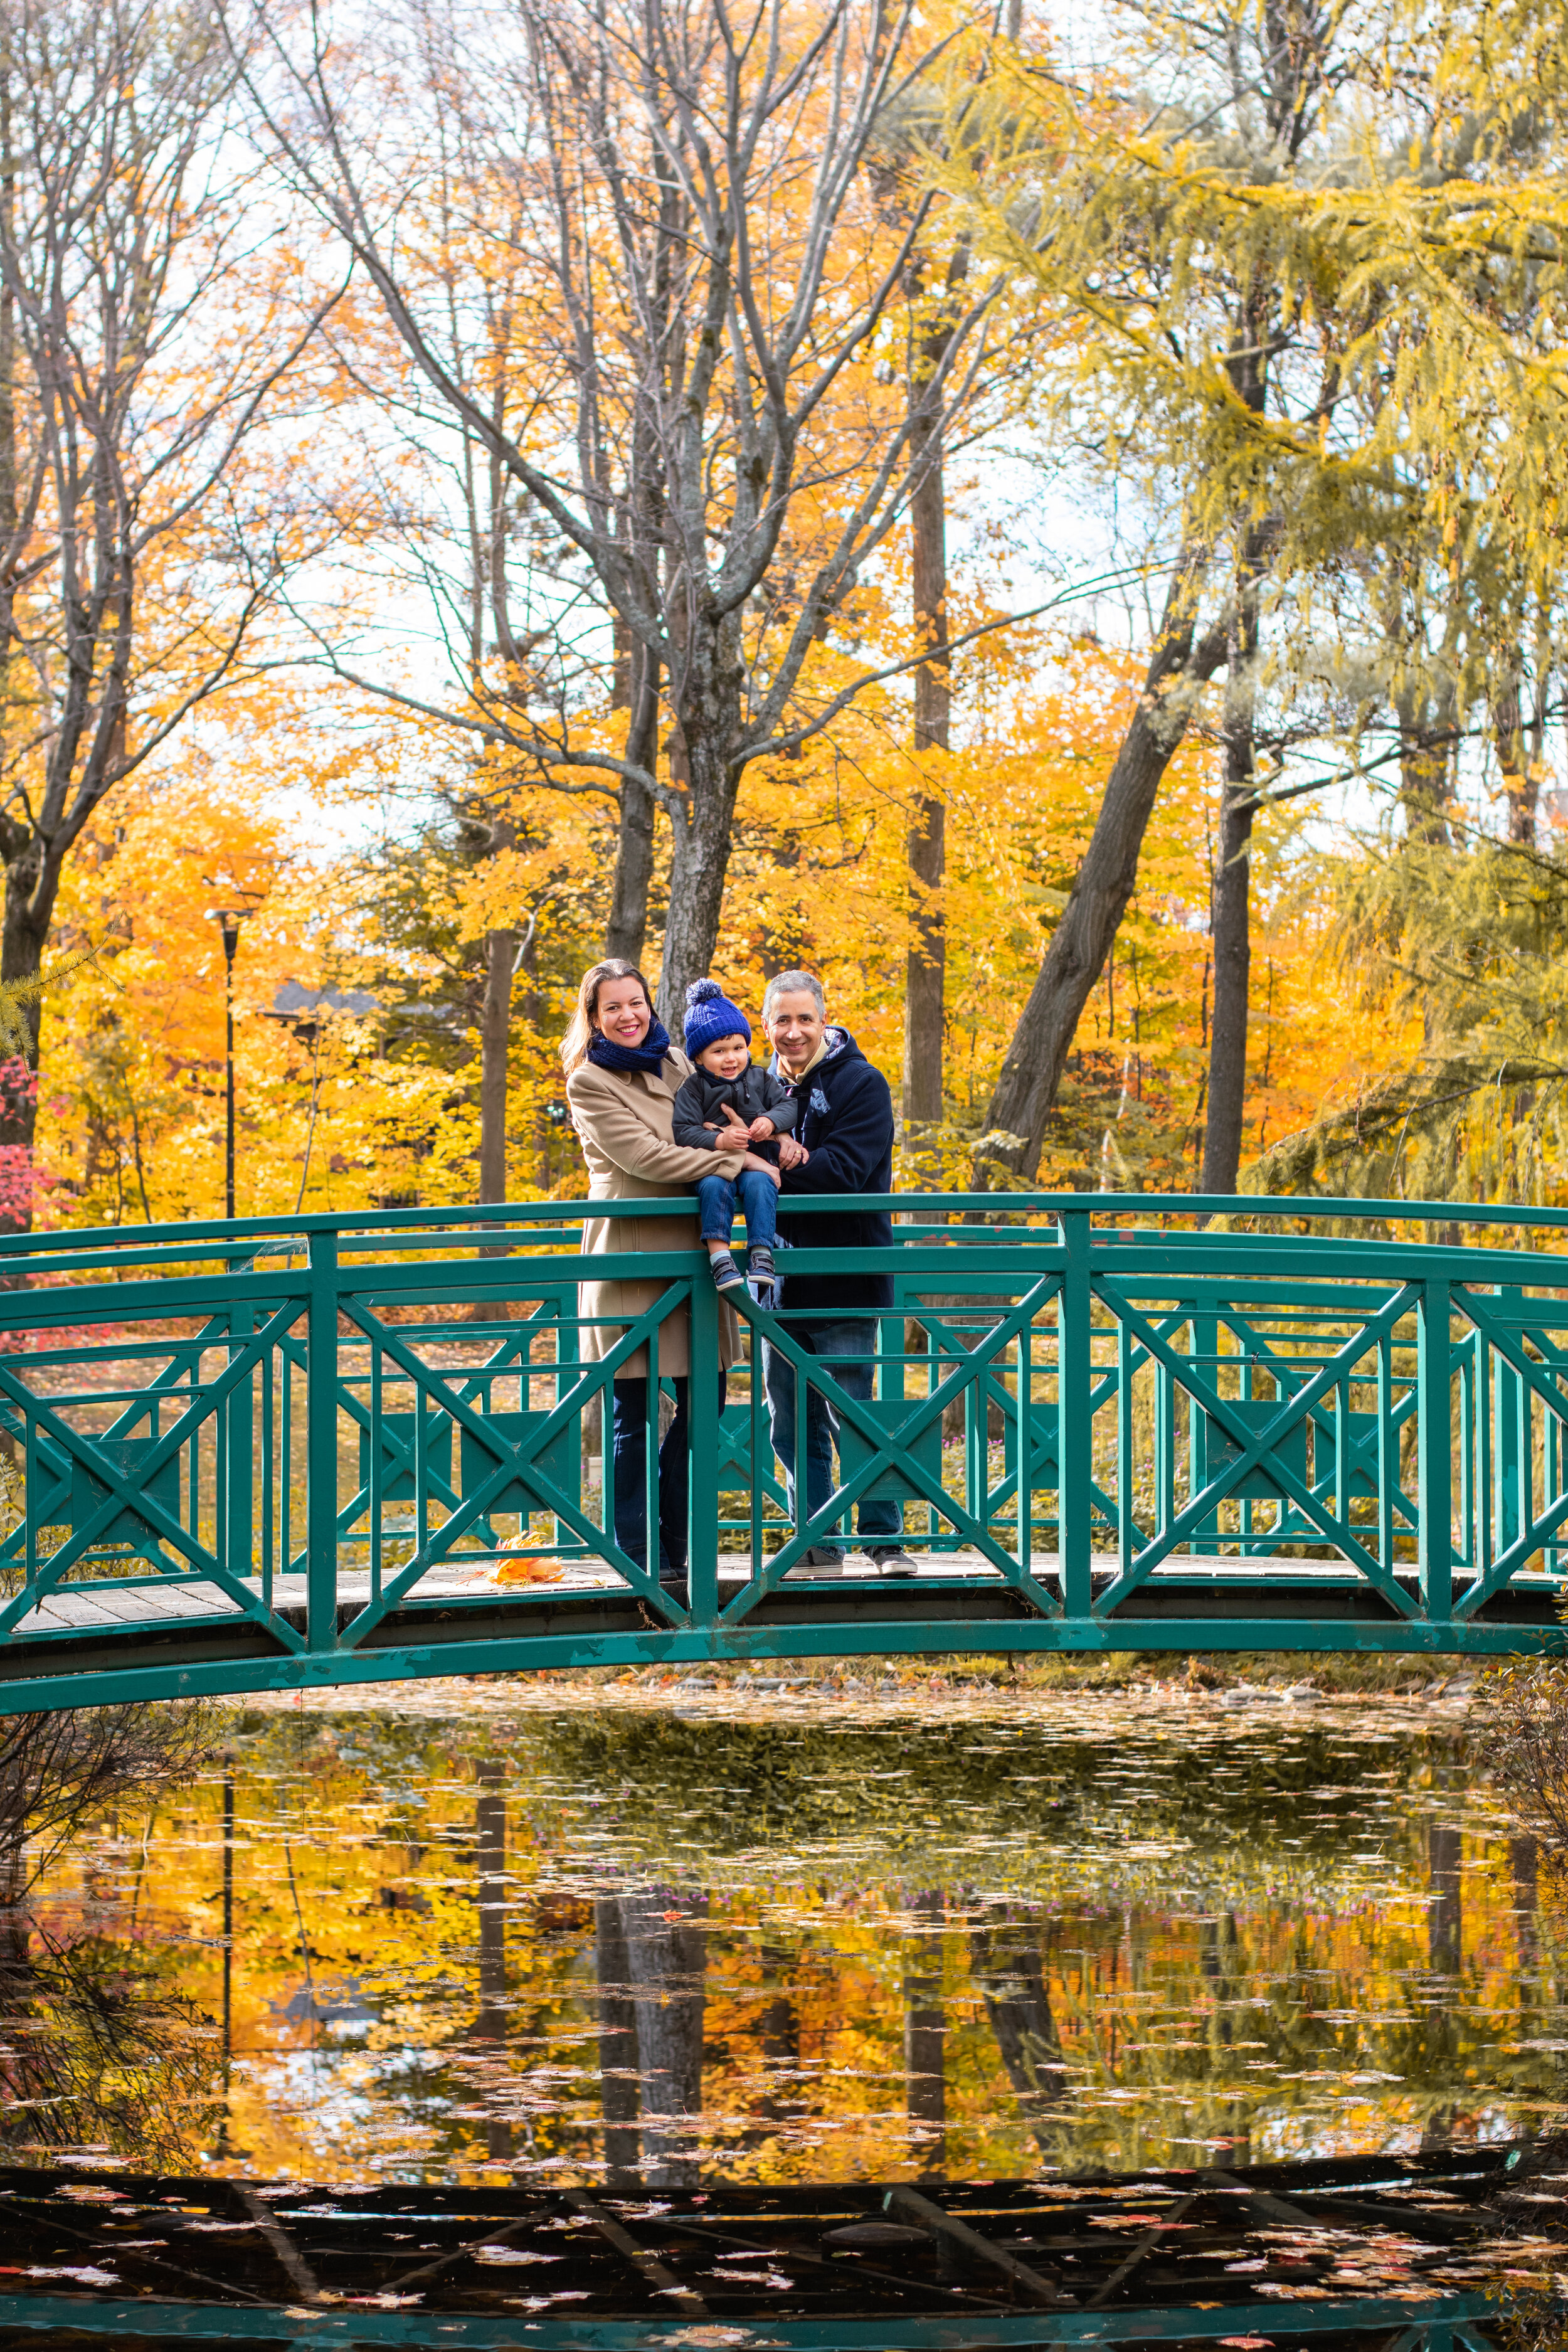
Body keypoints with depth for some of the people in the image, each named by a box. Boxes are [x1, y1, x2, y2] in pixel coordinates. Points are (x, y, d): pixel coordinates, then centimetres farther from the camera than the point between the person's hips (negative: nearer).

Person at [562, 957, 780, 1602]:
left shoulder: (675, 1063, 15)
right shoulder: (589, 1081, -3)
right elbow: (643, 1156, -12)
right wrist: (735, 1161, -13)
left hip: (691, 1251, 6)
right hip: (629, 1255, -6)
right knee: (633, 1418, -3)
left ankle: (670, 1544, 20)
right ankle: (637, 1557, 4)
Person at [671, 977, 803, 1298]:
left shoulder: (760, 1079, 14)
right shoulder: (694, 1088, 3)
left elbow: (789, 1104, 8)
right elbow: (683, 1131, -8)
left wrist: (771, 1121, -15)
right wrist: (719, 1140, -25)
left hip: (756, 1162, 1)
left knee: (759, 1183, -32)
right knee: (713, 1186, -35)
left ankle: (761, 1255, -36)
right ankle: (720, 1257, -41)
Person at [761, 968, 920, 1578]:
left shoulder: (860, 1083, -5)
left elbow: (845, 1169, -18)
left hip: (845, 1286, -6)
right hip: (784, 1288, 6)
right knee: (792, 1427, 8)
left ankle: (885, 1540, 4)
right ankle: (817, 1545, 15)